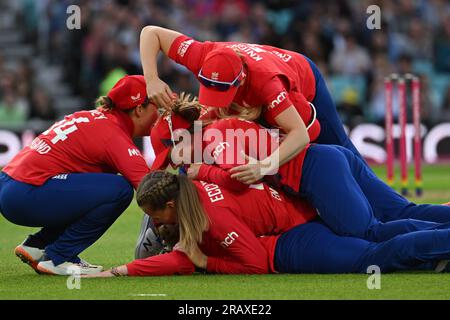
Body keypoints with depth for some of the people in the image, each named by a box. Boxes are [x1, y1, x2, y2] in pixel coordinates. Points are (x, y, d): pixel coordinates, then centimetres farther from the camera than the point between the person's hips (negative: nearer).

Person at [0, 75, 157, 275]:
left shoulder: (97, 117, 17)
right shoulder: (115, 135, -11)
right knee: (120, 189, -16)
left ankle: (37, 245, 14)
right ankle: (56, 259, -8)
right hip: (26, 195, -10)